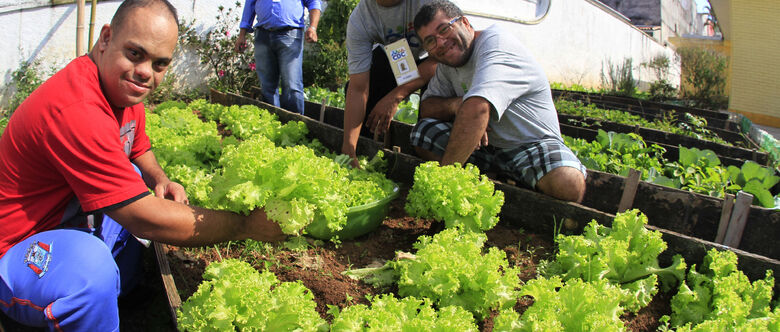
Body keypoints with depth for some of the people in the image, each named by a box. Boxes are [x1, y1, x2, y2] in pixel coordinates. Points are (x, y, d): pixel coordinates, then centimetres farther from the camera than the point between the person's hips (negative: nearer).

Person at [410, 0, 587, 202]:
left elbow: (477, 108, -37)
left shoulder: (497, 42, -22)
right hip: (484, 145, 7)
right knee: (423, 131, -11)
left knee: (568, 183, -36)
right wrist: (456, 104, -17)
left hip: (531, 145, -7)